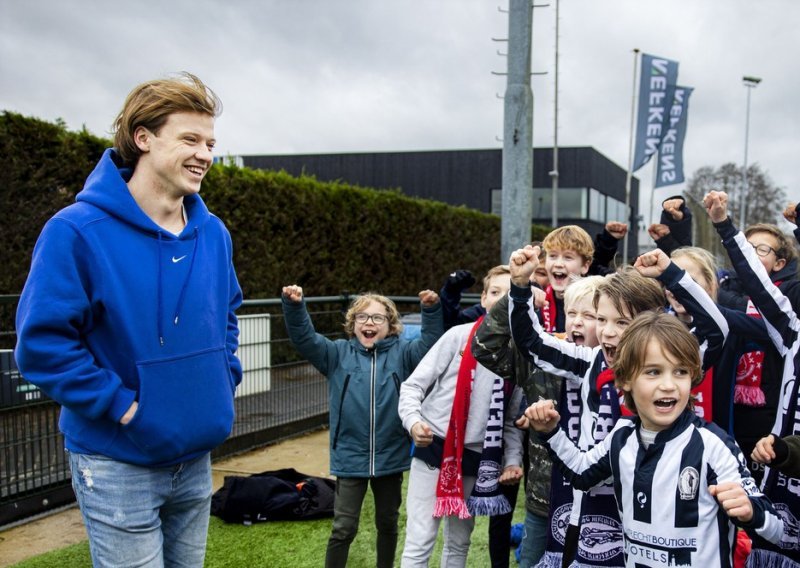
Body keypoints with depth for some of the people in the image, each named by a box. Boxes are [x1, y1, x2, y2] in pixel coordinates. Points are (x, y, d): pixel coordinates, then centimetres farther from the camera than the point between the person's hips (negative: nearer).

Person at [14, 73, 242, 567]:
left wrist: (225, 380, 6)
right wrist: (122, 405, -20)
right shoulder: (78, 231, -17)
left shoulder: (213, 233, 3)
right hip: (118, 464, -6)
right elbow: (42, 342, -20)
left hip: (197, 457, 6)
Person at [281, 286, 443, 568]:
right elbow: (303, 338, -8)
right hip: (350, 457, -1)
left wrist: (431, 310, -27)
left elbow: (431, 344, -11)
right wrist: (294, 305, -24)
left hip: (391, 457, 1)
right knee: (343, 529, 3)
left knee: (388, 523, 20)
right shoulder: (338, 353, 1)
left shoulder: (402, 353, 1)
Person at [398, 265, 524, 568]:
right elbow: (413, 385, -4)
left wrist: (513, 459, -1)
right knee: (420, 541, -2)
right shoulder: (460, 336, -5)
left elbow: (513, 418, 10)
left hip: (477, 460, 3)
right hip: (434, 449, -3)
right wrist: (413, 421, -20)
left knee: (460, 541, 17)